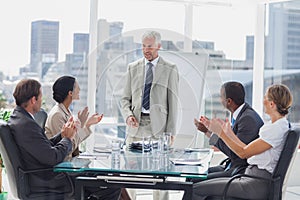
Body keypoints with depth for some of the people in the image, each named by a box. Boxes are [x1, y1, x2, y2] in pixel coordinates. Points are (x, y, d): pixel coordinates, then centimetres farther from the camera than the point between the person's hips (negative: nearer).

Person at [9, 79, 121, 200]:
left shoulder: (17, 117, 7)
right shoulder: (26, 125, -25)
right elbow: (53, 157, -25)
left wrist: (62, 135, 2)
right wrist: (67, 138, -8)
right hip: (48, 183, -11)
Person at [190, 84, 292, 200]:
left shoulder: (277, 129, -18)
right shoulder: (274, 125, 14)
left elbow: (243, 153, -15)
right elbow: (248, 149, 13)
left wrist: (220, 133, -9)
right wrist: (228, 132, 15)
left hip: (258, 185, -10)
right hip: (253, 177, 10)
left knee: (196, 190, -13)